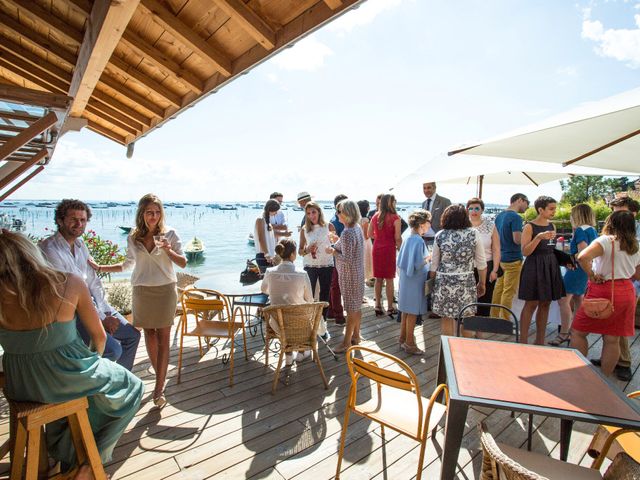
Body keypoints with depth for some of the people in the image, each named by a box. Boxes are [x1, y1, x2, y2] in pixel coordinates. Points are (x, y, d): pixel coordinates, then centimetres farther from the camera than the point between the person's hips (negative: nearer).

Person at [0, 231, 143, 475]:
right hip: (66, 379, -4)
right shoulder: (70, 283, -18)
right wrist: (96, 357, 14)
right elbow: (99, 336, -7)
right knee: (133, 388, 22)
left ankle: (66, 458, 49)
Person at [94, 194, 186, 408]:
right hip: (142, 292, 3)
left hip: (165, 290, -3)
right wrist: (100, 267, 12)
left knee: (163, 338, -1)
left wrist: (168, 251, -22)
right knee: (149, 336, 9)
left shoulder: (170, 234, -4)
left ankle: (159, 389, 3)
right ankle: (161, 378, 26)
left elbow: (183, 263, -5)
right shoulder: (133, 238, 4)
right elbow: (128, 264, 18)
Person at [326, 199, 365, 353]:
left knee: (351, 308, 2)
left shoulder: (347, 233, -24)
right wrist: (338, 243, 12)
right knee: (357, 306, 18)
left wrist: (333, 252, -12)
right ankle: (356, 336, 32)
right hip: (358, 272, 9)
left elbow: (346, 259, -25)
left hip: (349, 274, -9)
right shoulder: (358, 228, 4)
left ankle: (347, 342, 15)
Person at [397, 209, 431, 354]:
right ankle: (409, 343, 16)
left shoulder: (408, 238, 6)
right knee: (412, 313, 4)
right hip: (415, 282, -9)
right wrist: (429, 257, -9)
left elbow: (401, 260, 11)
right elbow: (418, 264, -22)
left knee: (406, 311, 18)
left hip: (406, 280, 9)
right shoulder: (419, 241, -20)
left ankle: (403, 339, 30)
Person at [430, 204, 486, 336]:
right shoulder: (473, 234, -3)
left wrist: (432, 281, 15)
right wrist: (482, 283, 14)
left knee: (446, 318, 10)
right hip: (466, 282, 0)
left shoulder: (439, 236, -2)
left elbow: (434, 264, 3)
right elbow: (481, 263, 2)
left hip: (444, 282, 1)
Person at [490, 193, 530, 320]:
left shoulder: (499, 216, 11)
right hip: (513, 259, -8)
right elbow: (517, 240, -20)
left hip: (501, 258, 8)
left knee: (498, 289, 12)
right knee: (508, 292, -1)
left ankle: (493, 318, 19)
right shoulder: (515, 217, -15)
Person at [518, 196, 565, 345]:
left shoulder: (552, 226, 11)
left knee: (545, 304, 9)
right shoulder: (530, 227, -9)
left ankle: (540, 341, 20)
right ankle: (523, 341, 5)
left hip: (550, 267, 7)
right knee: (531, 304, -4)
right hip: (534, 267, -7)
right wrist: (539, 237, -25)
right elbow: (525, 252, -16)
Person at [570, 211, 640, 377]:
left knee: (578, 332, 6)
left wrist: (591, 275, -17)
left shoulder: (606, 240, -12)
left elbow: (583, 257, -31)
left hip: (603, 291, -7)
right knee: (612, 339, 12)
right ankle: (605, 378, 21)